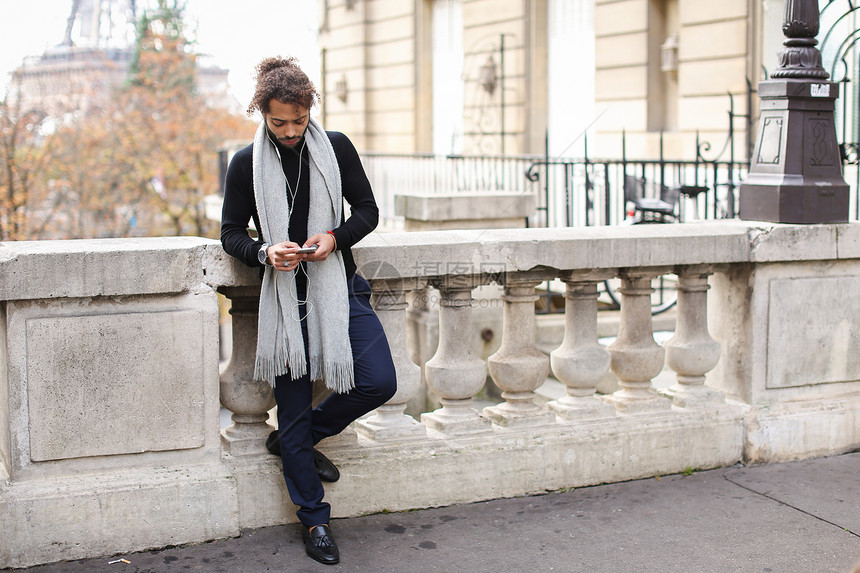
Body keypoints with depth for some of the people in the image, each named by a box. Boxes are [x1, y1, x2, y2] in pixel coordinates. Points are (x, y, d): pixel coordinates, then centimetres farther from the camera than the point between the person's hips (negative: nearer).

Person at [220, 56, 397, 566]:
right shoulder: (247, 164, 0)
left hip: (340, 289, 1)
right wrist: (265, 251, -16)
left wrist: (335, 237, -13)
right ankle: (315, 519, 20)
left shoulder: (337, 148, 1)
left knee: (379, 383, -12)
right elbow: (231, 232, 5)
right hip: (284, 296, -1)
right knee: (293, 412, 3)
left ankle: (299, 436, 16)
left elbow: (368, 211, 6)